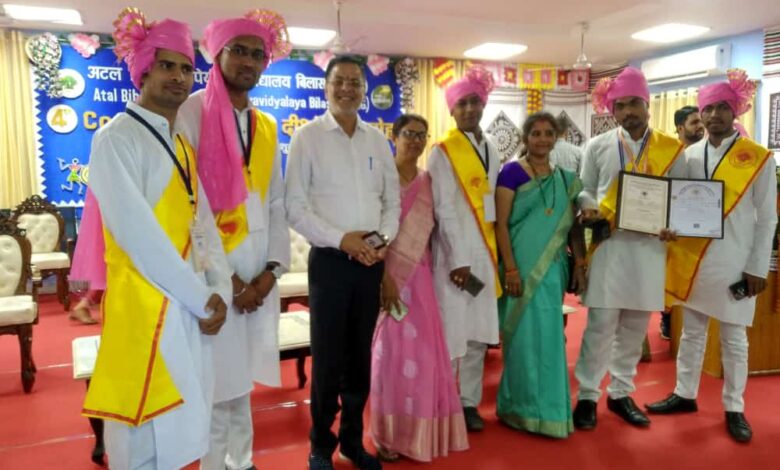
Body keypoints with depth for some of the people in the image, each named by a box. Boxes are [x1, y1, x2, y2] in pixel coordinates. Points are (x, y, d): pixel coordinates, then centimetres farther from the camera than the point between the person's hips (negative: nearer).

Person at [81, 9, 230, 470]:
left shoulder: (183, 146, 16)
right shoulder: (116, 138, -9)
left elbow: (204, 224, 9)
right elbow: (136, 233, -18)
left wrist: (218, 291, -4)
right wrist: (201, 298, -14)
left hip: (193, 305, 8)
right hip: (146, 306, -7)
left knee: (181, 432, 17)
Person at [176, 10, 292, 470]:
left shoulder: (266, 126, 13)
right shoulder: (191, 113, -4)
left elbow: (277, 203, 10)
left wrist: (272, 270, -2)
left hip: (259, 277, 5)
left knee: (241, 380, 16)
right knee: (218, 384, 3)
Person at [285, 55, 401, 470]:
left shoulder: (378, 140, 10)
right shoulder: (307, 137, -2)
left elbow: (393, 199, 11)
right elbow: (295, 206, -7)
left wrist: (381, 238, -6)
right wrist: (341, 239, -15)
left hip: (372, 261, 4)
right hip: (330, 260, -4)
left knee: (360, 355, 13)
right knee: (327, 357, 3)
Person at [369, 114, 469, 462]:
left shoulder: (428, 181, 12)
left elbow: (428, 231, 12)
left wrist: (433, 269, 2)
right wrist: (385, 277, -18)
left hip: (421, 276, 5)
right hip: (389, 275, -4)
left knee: (424, 351, 6)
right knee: (393, 349, 0)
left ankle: (419, 430, 21)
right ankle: (390, 433, 15)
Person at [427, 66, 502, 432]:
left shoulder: (492, 150, 13)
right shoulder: (443, 151, -5)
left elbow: (493, 204, 15)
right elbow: (444, 209, -11)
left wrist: (496, 251, 9)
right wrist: (458, 259, -15)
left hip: (485, 251, 6)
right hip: (454, 253, -6)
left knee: (479, 334, 10)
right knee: (450, 333, -1)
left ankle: (469, 402, 23)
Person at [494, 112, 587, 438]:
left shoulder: (566, 179, 12)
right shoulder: (512, 172, -5)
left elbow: (574, 225, 12)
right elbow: (500, 224, -10)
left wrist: (580, 264, 2)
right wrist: (510, 269, -17)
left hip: (553, 268, 5)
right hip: (522, 267, -5)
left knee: (549, 336, 11)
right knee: (525, 335, -2)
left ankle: (547, 405, 26)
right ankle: (525, 409, 13)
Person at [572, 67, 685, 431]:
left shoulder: (671, 149, 8)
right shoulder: (598, 146, 4)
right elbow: (585, 190, 8)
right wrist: (589, 209, -14)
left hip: (651, 247, 3)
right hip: (610, 245, -2)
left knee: (635, 327, 10)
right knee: (601, 325, -3)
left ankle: (620, 394, 25)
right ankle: (587, 395, 10)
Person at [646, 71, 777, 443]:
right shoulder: (688, 156, 5)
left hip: (734, 263, -3)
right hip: (692, 260, 3)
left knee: (733, 339, 8)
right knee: (692, 332, 14)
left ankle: (734, 409, 22)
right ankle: (685, 394, 27)